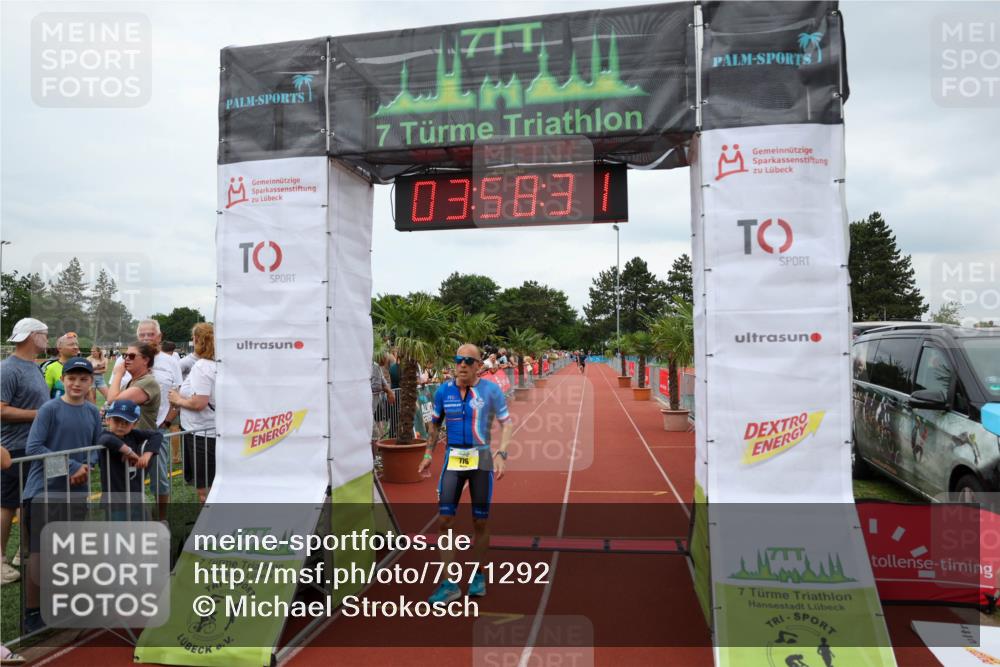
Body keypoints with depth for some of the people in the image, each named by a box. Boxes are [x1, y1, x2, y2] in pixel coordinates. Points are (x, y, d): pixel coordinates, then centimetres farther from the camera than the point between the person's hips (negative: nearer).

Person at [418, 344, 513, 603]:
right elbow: (435, 425, 15)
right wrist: (429, 454, 9)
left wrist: (501, 454, -17)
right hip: (453, 459, 2)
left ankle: (477, 577, 27)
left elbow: (507, 424, -5)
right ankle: (449, 584, 6)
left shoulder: (491, 391, -6)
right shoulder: (443, 391, 2)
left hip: (481, 459, -2)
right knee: (444, 520, -4)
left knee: (481, 521, 7)